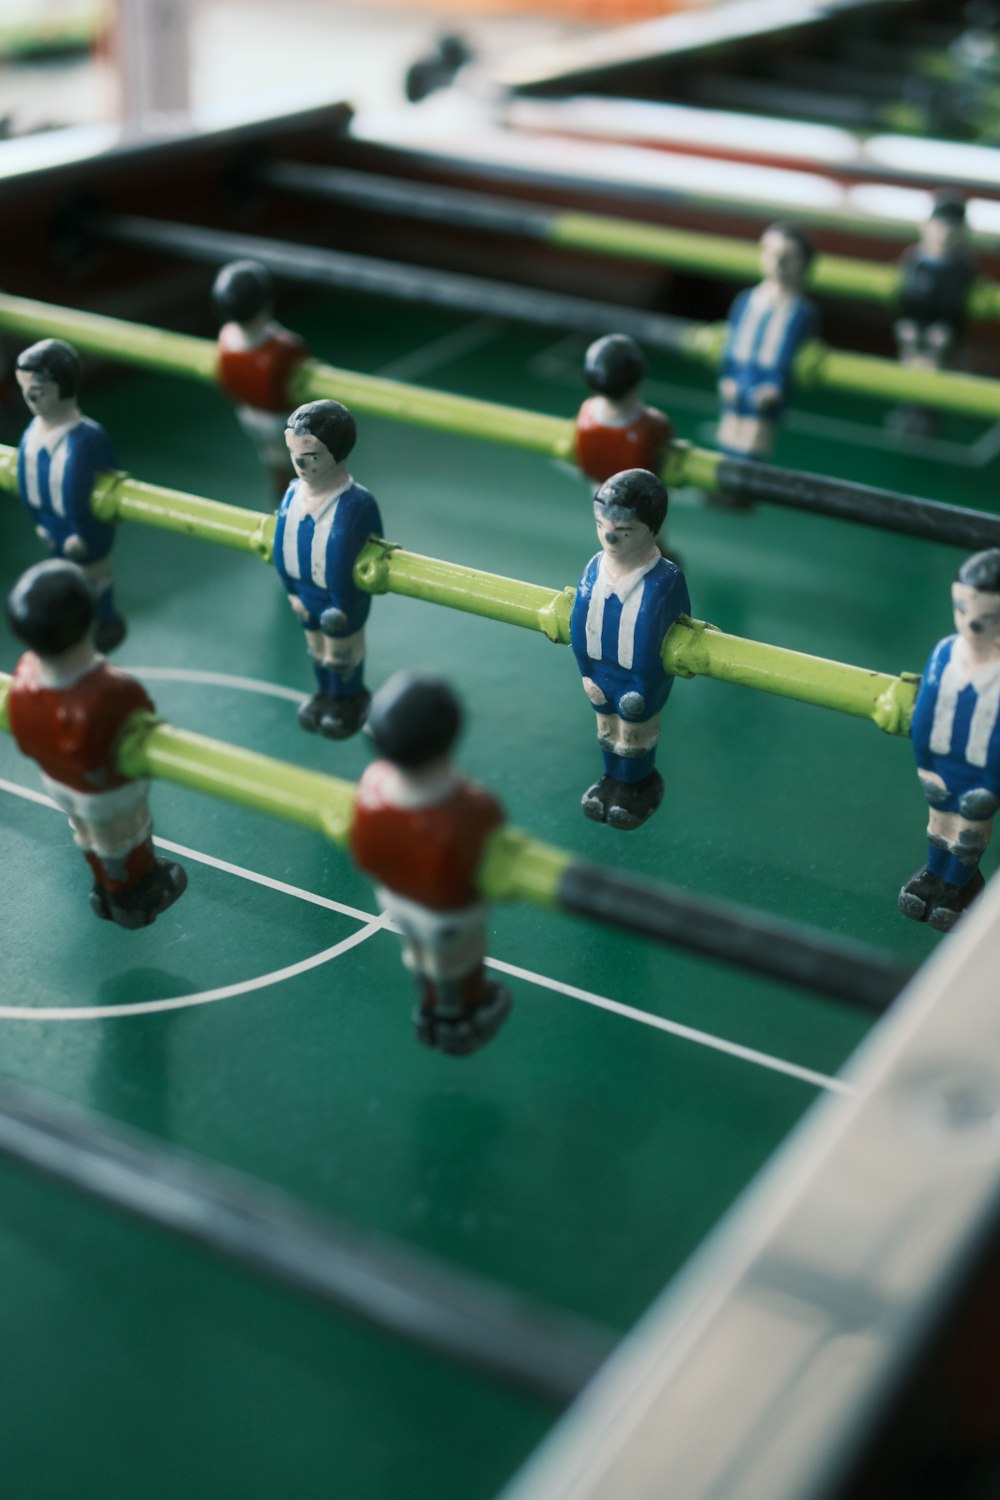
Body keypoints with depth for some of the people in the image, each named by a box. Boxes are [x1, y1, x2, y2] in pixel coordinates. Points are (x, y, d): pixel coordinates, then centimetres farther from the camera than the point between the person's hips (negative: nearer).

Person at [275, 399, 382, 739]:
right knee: (316, 646, 28)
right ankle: (326, 692, 53)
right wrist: (292, 591, -1)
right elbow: (282, 547, -4)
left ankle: (349, 698, 46)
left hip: (342, 596, -5)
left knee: (342, 649, 21)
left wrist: (343, 607, -16)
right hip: (306, 594, 5)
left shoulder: (356, 505, -32)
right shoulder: (293, 493, -16)